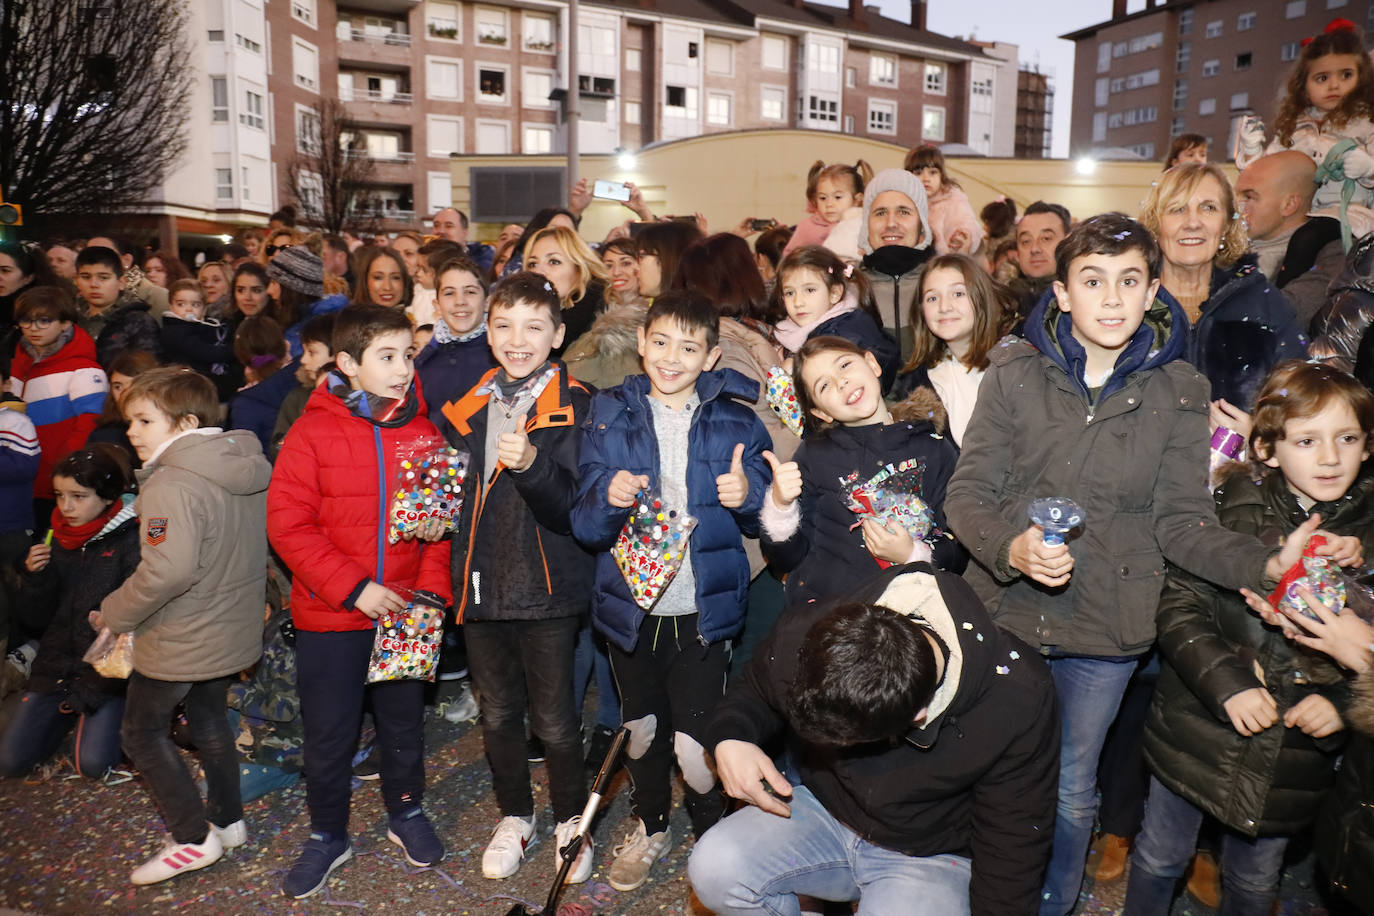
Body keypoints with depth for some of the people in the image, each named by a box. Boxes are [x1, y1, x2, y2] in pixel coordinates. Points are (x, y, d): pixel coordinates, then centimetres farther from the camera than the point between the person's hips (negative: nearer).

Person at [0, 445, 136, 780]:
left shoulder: (130, 542, -14)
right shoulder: (59, 540, 5)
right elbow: (39, 617, 8)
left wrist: (92, 689, -15)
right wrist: (35, 577, -12)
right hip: (58, 665, 6)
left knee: (93, 764, -16)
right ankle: (70, 716, 24)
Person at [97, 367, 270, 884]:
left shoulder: (172, 485, -26)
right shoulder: (248, 471, 0)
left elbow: (168, 570, -35)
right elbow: (255, 549, 10)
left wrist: (114, 614, -20)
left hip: (181, 640, -8)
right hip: (233, 629, 8)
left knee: (142, 731, 12)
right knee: (209, 721, 24)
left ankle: (193, 838, 14)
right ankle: (228, 820, 36)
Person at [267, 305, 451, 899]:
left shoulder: (423, 432, -1)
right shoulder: (313, 431, -9)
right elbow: (287, 523, -12)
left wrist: (432, 588, -10)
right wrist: (353, 588, -18)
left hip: (406, 610, 2)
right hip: (329, 615, -2)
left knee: (404, 720, 17)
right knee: (329, 732, 11)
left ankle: (406, 812, 41)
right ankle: (327, 837, 33)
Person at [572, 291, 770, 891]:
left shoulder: (734, 420, 1)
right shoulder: (610, 415, 2)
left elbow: (759, 523, 3)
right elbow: (585, 526, -2)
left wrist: (747, 495, -19)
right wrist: (609, 498, -24)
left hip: (703, 610, -2)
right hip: (629, 607, 2)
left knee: (695, 746, -8)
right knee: (641, 730, 17)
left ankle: (715, 839, 21)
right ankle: (650, 826, 44)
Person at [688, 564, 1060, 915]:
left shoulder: (1019, 703, -29)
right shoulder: (800, 635, -23)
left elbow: (1012, 847, -14)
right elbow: (753, 691, 1)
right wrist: (729, 739, -19)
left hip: (928, 856, -2)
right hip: (817, 808, 3)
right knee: (714, 868, -23)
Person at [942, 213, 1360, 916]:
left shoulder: (1179, 392, -1)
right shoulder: (1015, 372, -5)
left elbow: (1181, 522, -4)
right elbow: (967, 494, -7)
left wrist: (1267, 565, -22)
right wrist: (1012, 549, -26)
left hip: (1106, 628, 1)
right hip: (1005, 613, 0)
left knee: (1071, 791, 17)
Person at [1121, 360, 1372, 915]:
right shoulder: (1232, 509, -10)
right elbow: (1178, 606, -11)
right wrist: (1225, 681, -22)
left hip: (1296, 753, 2)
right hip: (1199, 732, -2)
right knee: (1160, 858, 16)